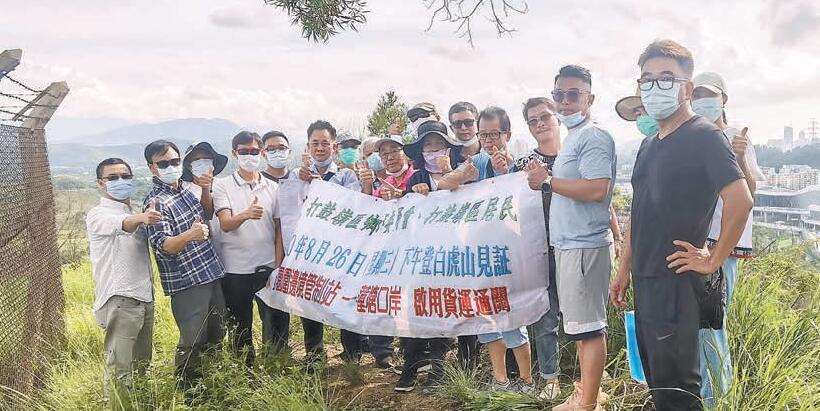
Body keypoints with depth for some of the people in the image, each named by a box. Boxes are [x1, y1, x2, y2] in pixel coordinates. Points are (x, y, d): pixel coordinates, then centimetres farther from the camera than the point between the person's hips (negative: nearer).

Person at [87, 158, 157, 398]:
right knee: (119, 369, -8)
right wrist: (141, 219, -52)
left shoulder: (135, 215, 17)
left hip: (145, 297, 8)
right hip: (120, 300, -8)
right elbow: (122, 225, -28)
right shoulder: (98, 215, -6)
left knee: (142, 365, 15)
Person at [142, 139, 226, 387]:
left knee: (216, 336, 18)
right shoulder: (155, 202, -14)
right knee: (192, 343, -3)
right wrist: (190, 235, -43)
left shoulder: (185, 191, 9)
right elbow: (163, 246, -26)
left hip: (212, 274, 8)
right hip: (186, 283, -8)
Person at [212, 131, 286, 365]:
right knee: (240, 331, 9)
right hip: (236, 270, -1)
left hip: (269, 268, 1)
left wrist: (279, 267, -1)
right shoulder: (222, 186, 1)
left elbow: (279, 231, 8)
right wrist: (245, 215, -34)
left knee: (278, 327, 5)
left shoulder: (273, 188, 8)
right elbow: (225, 224, -13)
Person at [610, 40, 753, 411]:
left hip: (676, 281, -8)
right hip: (645, 280, 8)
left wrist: (712, 261, -16)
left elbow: (740, 200, -22)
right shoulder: (649, 145, 14)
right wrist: (624, 271, 17)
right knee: (656, 379, 17)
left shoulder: (704, 136, -11)